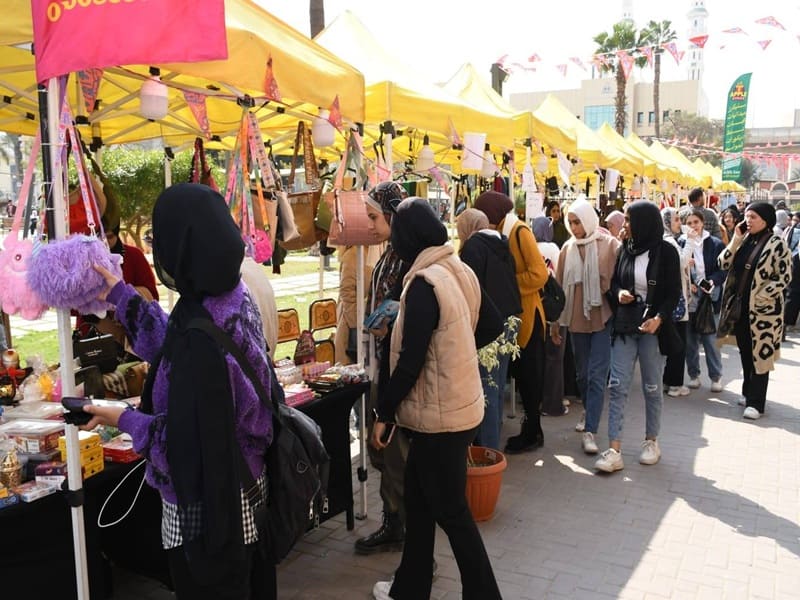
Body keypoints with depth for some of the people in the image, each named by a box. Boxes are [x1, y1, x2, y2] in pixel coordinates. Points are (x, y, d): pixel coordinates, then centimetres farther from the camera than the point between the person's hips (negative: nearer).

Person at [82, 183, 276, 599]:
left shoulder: (200, 336, -33)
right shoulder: (232, 296, -6)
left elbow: (195, 441, -25)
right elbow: (173, 345, 12)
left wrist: (124, 420, -11)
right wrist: (120, 295, 17)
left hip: (208, 504, -8)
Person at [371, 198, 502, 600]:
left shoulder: (425, 281, -21)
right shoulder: (460, 270, 4)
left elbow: (410, 361, -21)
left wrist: (383, 414, -12)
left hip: (439, 415, -9)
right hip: (459, 404, 9)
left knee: (451, 512, 6)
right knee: (418, 499, 20)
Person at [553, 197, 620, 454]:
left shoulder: (609, 245, -5)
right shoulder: (568, 248, 7)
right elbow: (561, 286, 10)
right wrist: (557, 322, 12)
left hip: (603, 317, -4)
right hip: (577, 318, 5)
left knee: (597, 376, -6)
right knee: (582, 374, 15)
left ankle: (590, 431, -4)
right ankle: (590, 413, 37)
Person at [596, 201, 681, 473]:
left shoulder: (666, 251, -6)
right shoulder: (626, 249, 4)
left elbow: (673, 292, -5)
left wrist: (659, 318, -21)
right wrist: (618, 293, -8)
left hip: (653, 327, -3)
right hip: (625, 325, 3)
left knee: (652, 387, 10)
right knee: (617, 385, -3)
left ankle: (651, 441, 28)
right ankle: (614, 450, -2)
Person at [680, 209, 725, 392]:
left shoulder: (715, 244, 0)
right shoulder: (680, 243, 2)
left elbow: (722, 270, -1)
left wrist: (711, 281, -19)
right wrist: (686, 284, -12)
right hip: (687, 299, 2)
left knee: (710, 339, 2)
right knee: (690, 339, 10)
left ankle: (716, 376, 16)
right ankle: (693, 374, 23)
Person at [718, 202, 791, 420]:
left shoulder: (777, 245, -9)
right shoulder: (743, 241, 9)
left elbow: (784, 277, -11)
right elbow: (724, 264, 1)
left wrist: (761, 297, -16)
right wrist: (736, 240, -7)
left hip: (763, 309, -6)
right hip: (740, 307, 6)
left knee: (760, 354, -2)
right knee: (745, 353, 15)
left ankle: (756, 402, 4)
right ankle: (748, 393, 29)